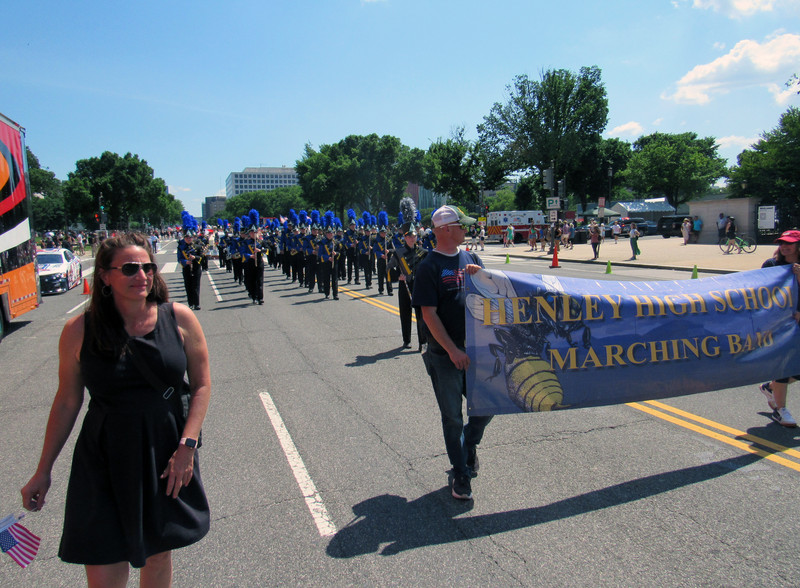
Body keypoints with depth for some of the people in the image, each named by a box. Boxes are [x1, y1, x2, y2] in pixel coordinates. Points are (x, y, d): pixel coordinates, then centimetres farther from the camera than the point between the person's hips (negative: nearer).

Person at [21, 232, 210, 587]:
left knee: (159, 554, 17)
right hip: (104, 463, 0)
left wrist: (187, 446, -11)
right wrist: (43, 471, 8)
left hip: (167, 458, 1)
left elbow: (201, 384, -2)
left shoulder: (179, 319, -7)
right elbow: (67, 401, 3)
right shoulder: (79, 330, -7)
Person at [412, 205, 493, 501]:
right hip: (445, 354, -5)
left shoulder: (471, 258, 9)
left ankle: (469, 444, 41)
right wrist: (453, 351, -19)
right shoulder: (429, 266, -9)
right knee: (453, 416, 6)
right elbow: (429, 314, -14)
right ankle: (461, 474, 23)